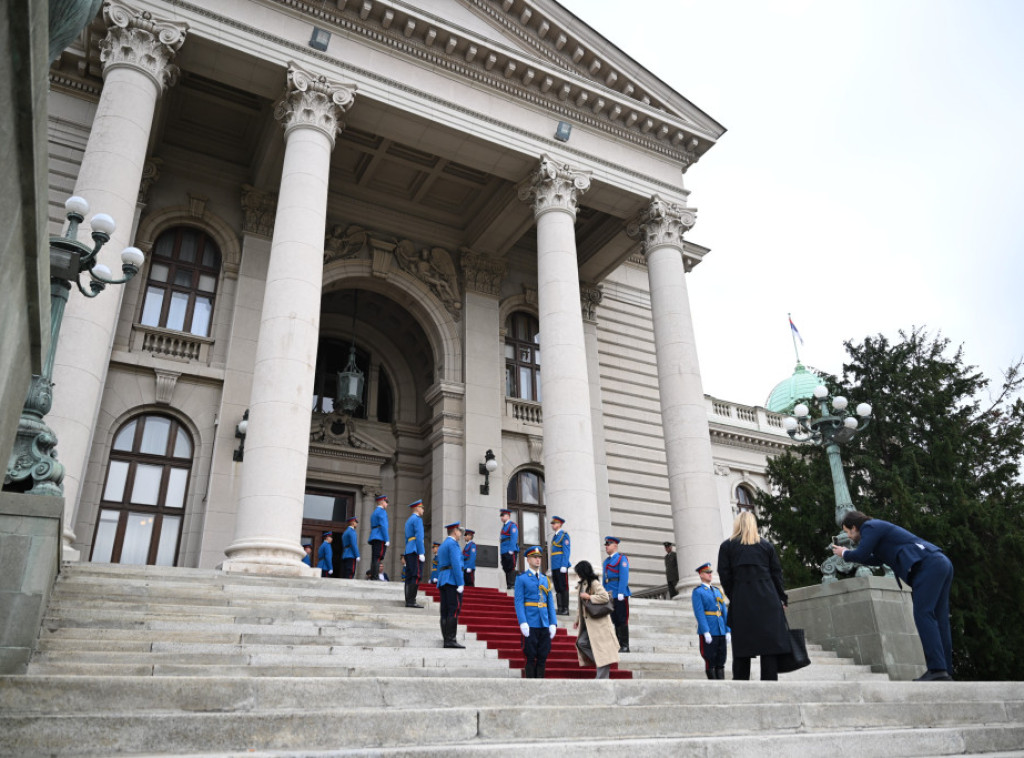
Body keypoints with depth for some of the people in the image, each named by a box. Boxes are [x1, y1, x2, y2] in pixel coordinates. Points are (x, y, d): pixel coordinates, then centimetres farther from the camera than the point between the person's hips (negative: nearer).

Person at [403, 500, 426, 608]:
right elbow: (419, 537, -14)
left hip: (408, 551, 10)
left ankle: (408, 601, 5)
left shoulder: (408, 520, 23)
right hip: (416, 551, -10)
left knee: (409, 577, 6)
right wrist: (421, 553, -17)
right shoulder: (417, 519, -6)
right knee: (416, 577, -11)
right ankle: (411, 601, -15)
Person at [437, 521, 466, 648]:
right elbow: (456, 564, -16)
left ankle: (446, 640, 3)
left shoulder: (442, 546, 22)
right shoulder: (452, 543, -7)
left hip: (442, 581, 9)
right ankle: (451, 640, -16)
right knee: (454, 610, -11)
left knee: (445, 612, 4)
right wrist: (460, 584, -17)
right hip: (453, 580, -9)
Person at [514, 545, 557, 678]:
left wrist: (553, 623, 5)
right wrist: (523, 622, -17)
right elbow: (519, 602, -7)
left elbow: (550, 602, 14)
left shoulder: (545, 579, 16)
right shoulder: (521, 578, 1)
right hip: (531, 625, -5)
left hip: (545, 625, 5)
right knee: (531, 657, -1)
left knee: (543, 657, 6)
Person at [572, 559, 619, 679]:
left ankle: (602, 677, 1)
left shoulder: (594, 583, -13)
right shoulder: (582, 584, 13)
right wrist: (578, 619, 23)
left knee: (601, 648, -4)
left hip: (598, 621, -9)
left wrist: (589, 597, -18)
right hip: (588, 622, 9)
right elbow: (581, 605, 21)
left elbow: (605, 597, -24)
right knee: (582, 642, -1)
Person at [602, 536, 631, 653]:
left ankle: (625, 646, 1)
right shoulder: (606, 561, 19)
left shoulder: (622, 559, -2)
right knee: (615, 621, 8)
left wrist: (621, 593, -19)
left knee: (622, 621, -4)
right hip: (610, 595, 7)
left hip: (620, 595, -7)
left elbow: (624, 577, -12)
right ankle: (618, 644, 13)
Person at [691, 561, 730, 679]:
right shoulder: (697, 592, -2)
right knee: (710, 662, -2)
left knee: (721, 662, 6)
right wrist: (706, 632, -18)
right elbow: (699, 613, -11)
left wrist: (728, 631, 7)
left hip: (721, 633, 6)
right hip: (708, 633, -6)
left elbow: (725, 612, 15)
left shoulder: (717, 591, 18)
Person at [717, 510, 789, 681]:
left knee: (741, 647, 4)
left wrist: (733, 597, 9)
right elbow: (776, 574, 9)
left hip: (741, 603, -1)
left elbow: (725, 576, 0)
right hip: (767, 600, 1)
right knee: (770, 643, 2)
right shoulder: (766, 545, 10)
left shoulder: (727, 546, 5)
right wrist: (782, 599, 14)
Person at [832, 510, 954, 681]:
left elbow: (861, 554, -9)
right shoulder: (879, 527, 27)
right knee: (938, 619, 6)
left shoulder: (870, 526, -1)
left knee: (923, 614, -14)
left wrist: (845, 554, 11)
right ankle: (945, 670, 4)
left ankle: (937, 669, -21)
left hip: (928, 564, -10)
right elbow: (877, 560, 36)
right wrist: (849, 554, 30)